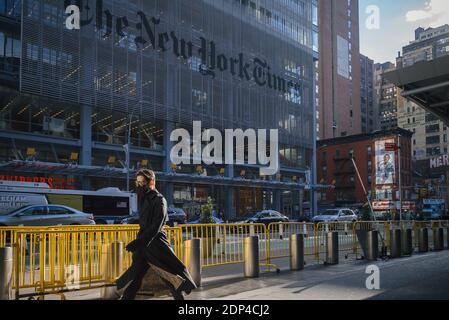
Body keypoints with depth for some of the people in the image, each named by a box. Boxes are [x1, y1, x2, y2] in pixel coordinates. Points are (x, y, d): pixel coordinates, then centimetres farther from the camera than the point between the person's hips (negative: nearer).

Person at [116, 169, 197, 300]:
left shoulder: (158, 200, -11)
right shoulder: (143, 199, 12)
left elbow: (156, 226, -18)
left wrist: (138, 242, -22)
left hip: (156, 243, -7)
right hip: (144, 244, 8)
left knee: (170, 276, -2)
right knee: (135, 278, 6)